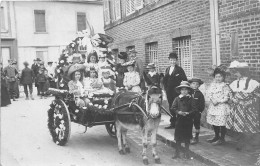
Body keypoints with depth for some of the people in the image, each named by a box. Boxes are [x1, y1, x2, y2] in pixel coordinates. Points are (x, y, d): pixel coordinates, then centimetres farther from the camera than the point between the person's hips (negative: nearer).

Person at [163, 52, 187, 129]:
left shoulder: (179, 69, -5)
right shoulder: (167, 69, 13)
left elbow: (185, 80, -8)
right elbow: (165, 80, 19)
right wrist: (165, 88, 11)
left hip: (176, 91, -6)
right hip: (169, 91, 6)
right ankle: (172, 123, 18)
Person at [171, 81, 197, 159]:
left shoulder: (190, 99, -1)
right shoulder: (177, 99, 1)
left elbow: (194, 109, -6)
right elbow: (173, 108, -4)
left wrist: (188, 113, -21)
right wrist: (178, 112, -21)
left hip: (188, 120, 0)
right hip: (179, 119, 1)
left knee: (187, 137, 9)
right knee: (178, 137, 6)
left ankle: (186, 153, 23)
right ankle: (177, 153, 18)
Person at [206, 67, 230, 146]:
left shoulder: (225, 86, -9)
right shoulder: (213, 85, 8)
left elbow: (226, 98, -12)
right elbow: (210, 93, 4)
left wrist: (218, 101, -15)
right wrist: (212, 100, -13)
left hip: (221, 106, -6)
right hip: (213, 106, 6)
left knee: (221, 123, -2)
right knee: (213, 122, 15)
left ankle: (222, 139, 13)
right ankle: (216, 136, 33)